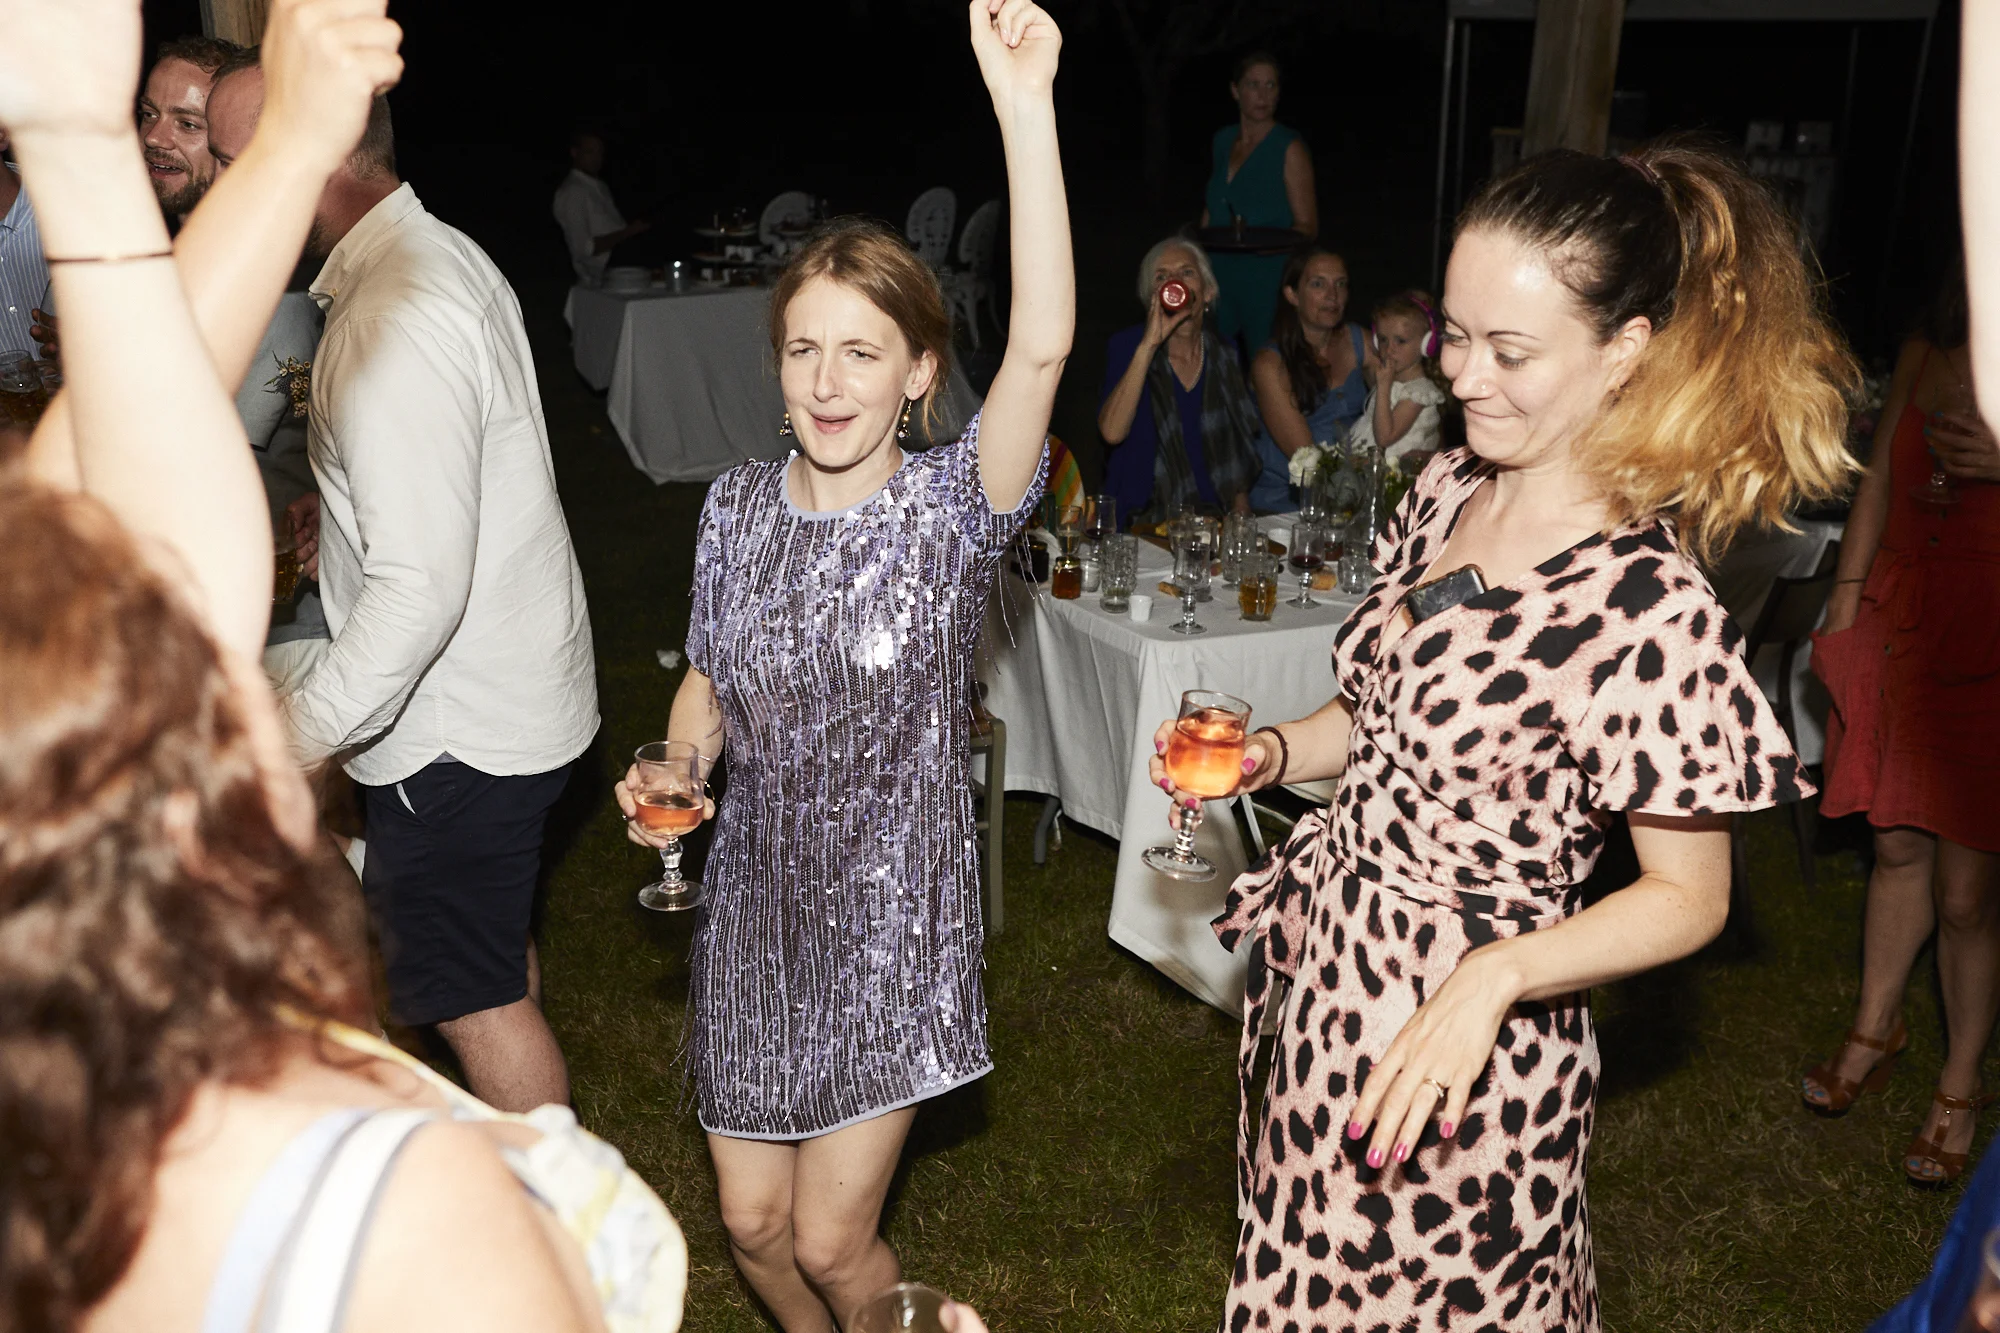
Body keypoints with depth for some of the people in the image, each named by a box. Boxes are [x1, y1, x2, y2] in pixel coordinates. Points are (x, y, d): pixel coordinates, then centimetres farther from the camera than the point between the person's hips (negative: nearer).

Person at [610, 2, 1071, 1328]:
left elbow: (1043, 345, -34)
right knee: (752, 1218, 17)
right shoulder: (738, 504, -3)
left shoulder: (952, 507, -16)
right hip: (757, 906, 4)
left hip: (892, 920, -4)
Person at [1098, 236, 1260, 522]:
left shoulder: (1222, 354, 8)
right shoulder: (1126, 345, -3)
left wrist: (1240, 510, 4)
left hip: (1214, 516, 4)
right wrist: (1149, 345, -22)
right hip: (1144, 518, -3)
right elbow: (1112, 432, -21)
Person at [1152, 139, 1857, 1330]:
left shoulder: (1654, 606, -23)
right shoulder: (1447, 494, -2)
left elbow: (1689, 898, -15)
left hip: (1461, 1051, -6)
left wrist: (1493, 976, -29)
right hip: (1326, 964, 7)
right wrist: (1273, 754, -5)